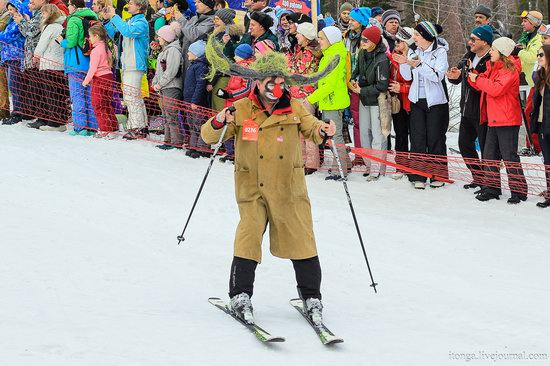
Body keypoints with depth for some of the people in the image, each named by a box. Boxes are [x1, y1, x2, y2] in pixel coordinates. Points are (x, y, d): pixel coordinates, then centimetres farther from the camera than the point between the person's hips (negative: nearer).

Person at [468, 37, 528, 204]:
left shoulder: (510, 70, -13)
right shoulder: (494, 68, 16)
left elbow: (496, 89, -24)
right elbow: (483, 86, 18)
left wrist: (478, 79, -15)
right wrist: (473, 76, 0)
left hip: (507, 121, -9)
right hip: (493, 120, 9)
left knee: (509, 156, -7)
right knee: (490, 154, 10)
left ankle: (518, 191, -2)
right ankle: (493, 188, 18)